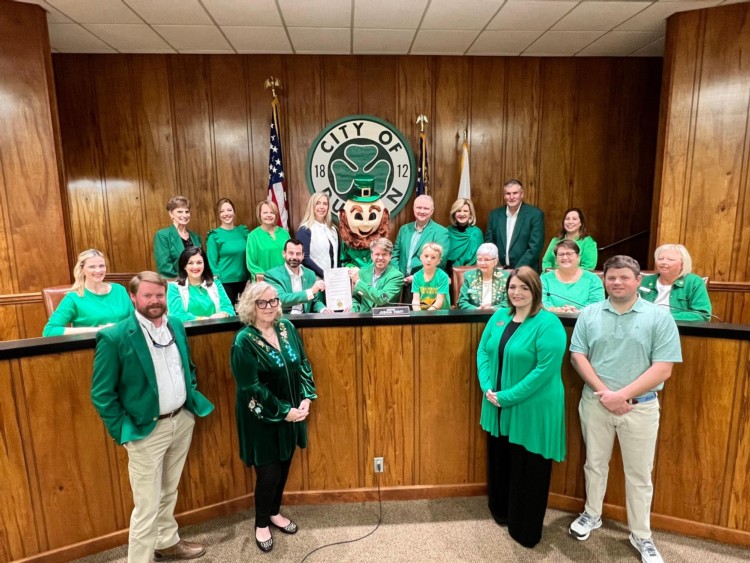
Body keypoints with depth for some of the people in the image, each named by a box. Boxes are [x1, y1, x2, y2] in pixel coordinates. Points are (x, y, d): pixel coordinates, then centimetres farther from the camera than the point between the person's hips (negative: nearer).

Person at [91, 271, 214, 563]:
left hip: (183, 421, 6)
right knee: (147, 506, 6)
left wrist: (192, 398, 8)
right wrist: (123, 432, -12)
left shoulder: (177, 326, 1)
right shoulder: (114, 337, -17)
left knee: (169, 493, 24)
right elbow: (101, 394, -12)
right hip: (146, 430, -5)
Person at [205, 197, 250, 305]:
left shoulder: (243, 231, 6)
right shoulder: (214, 236, -5)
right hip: (224, 282, -4)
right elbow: (212, 262, -5)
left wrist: (250, 278, 7)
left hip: (243, 280, 4)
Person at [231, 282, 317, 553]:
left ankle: (274, 513, 43)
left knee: (284, 467, 19)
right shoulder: (244, 341, -18)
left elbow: (303, 365, 3)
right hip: (262, 420, -5)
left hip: (292, 413, 5)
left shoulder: (287, 328, -2)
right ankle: (261, 524, 33)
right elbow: (251, 388, -19)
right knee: (268, 473, 6)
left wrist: (306, 400, -7)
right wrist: (283, 412, -17)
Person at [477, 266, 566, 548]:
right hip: (497, 405, 6)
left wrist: (508, 396, -21)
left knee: (527, 469, 10)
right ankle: (501, 511, 45)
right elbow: (483, 351, 5)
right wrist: (488, 387, -10)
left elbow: (546, 369, -22)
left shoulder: (548, 324, -16)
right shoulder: (499, 316, 4)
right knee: (498, 460, 20)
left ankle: (526, 530, 32)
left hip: (531, 410, -6)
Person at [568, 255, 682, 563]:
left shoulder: (659, 316, -8)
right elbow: (578, 356, -3)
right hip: (595, 402, 2)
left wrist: (623, 395, -18)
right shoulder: (589, 314, -1)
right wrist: (604, 392, -14)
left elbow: (663, 368, -12)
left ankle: (641, 535, 32)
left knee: (639, 474, 12)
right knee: (595, 464, 17)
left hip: (640, 407, -1)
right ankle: (592, 515, 38)